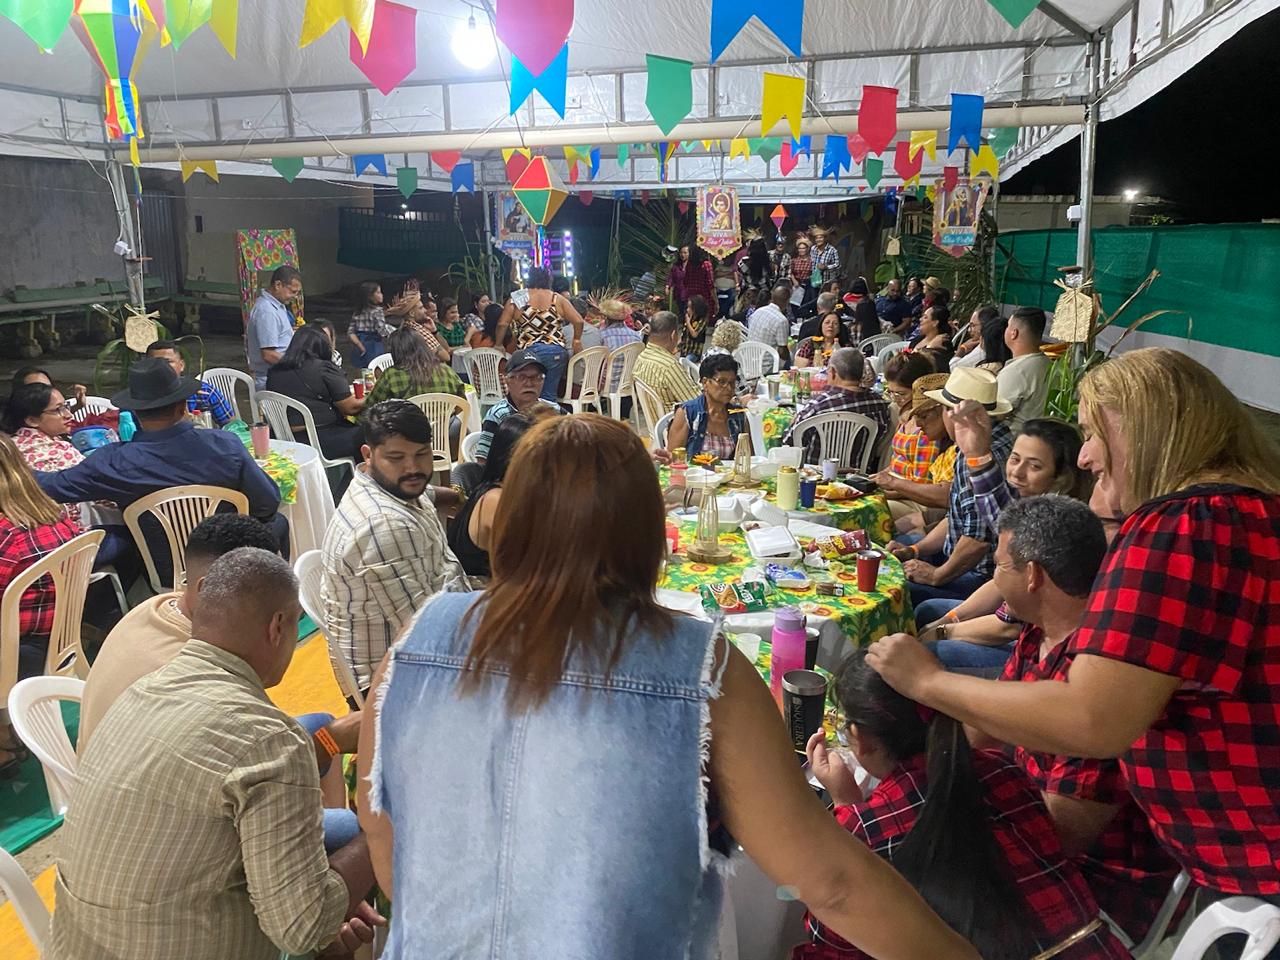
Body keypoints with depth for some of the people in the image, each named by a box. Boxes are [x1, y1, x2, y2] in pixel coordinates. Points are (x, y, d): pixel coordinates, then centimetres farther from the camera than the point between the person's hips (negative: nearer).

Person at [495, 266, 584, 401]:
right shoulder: (557, 299, 6)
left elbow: (502, 324, -1)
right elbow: (578, 321, 4)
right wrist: (577, 340, 21)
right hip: (556, 352, 2)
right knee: (549, 397, 6)